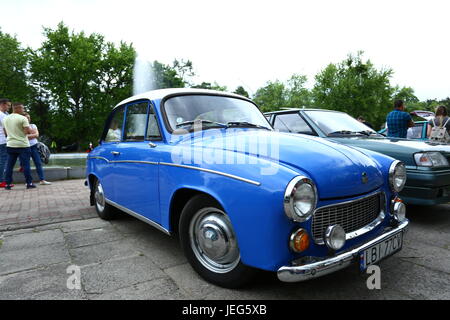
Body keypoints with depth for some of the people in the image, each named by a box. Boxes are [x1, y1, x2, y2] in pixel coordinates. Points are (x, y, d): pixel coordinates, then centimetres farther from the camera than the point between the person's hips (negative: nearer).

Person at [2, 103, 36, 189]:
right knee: (26, 164, -1)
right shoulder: (23, 118, -10)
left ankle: (7, 184, 9)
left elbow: (5, 132, 18)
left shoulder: (5, 119, 10)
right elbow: (28, 131, -15)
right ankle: (29, 183, 1)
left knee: (9, 165, 8)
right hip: (22, 145, -5)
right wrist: (32, 131, 6)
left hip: (10, 145, 6)